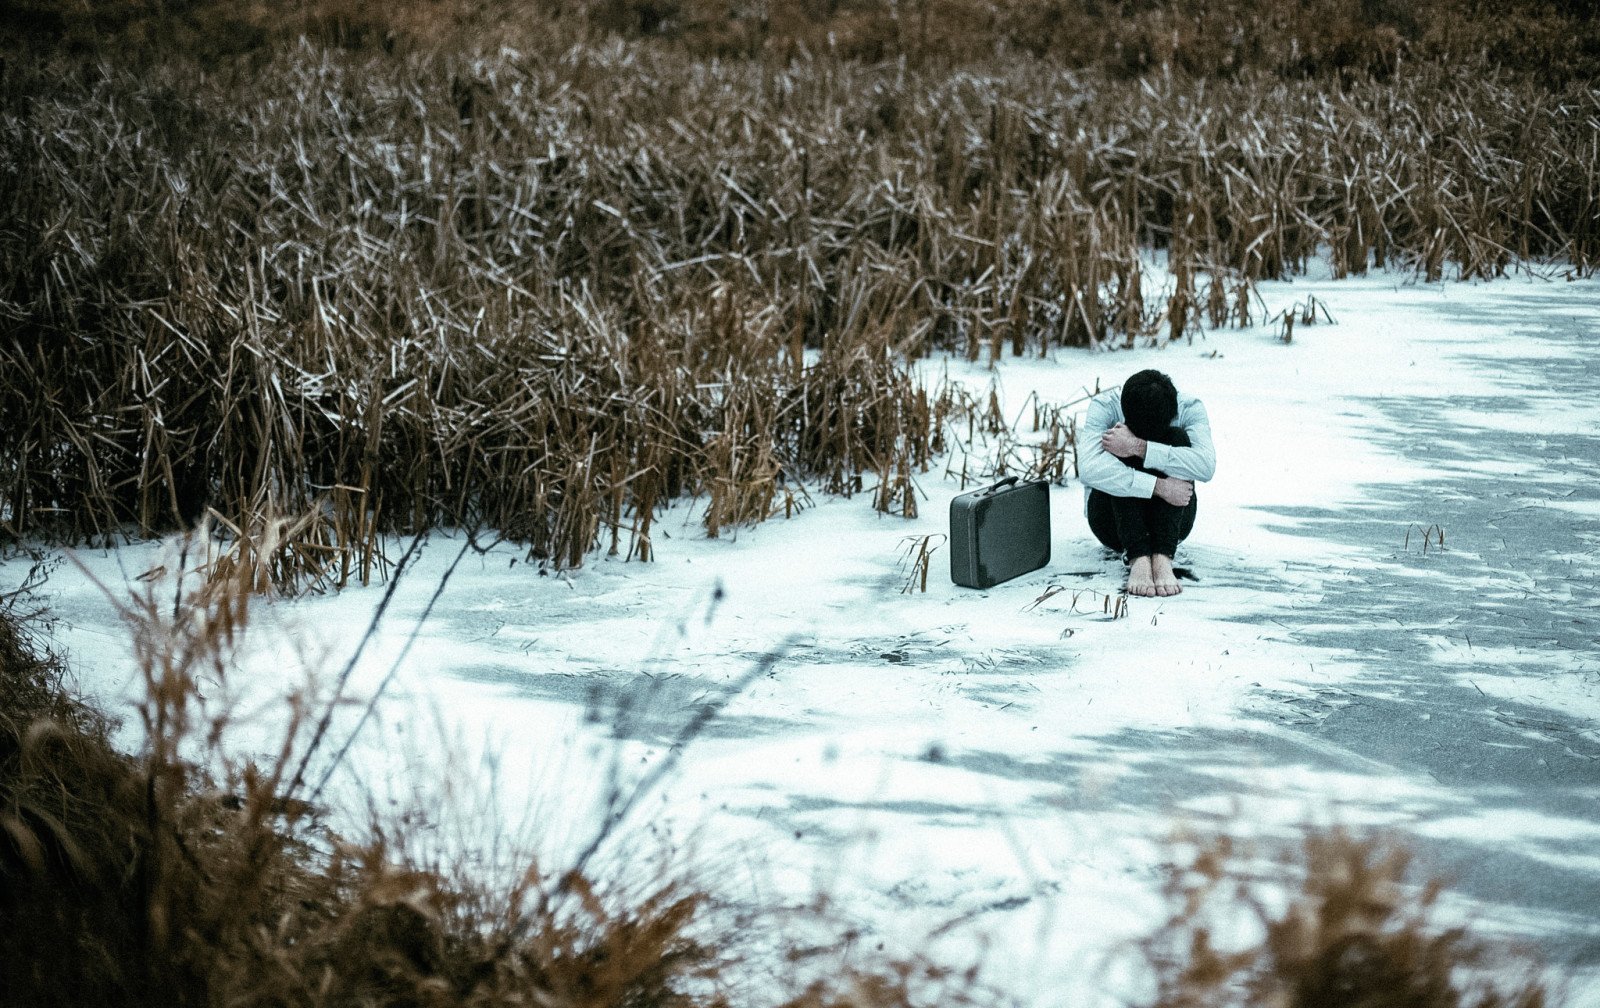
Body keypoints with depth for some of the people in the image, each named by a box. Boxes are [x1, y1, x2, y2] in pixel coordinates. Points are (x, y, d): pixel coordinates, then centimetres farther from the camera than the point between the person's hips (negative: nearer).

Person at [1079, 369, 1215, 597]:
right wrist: (1157, 486, -38)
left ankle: (1163, 558, -35)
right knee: (1121, 451, -28)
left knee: (1177, 437, -24)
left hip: (1172, 517, 1)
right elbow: (1089, 468, -33)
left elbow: (1206, 466, -31)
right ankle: (1138, 557, -40)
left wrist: (1139, 448, -36)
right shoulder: (1104, 407, -16)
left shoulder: (1190, 408, -12)